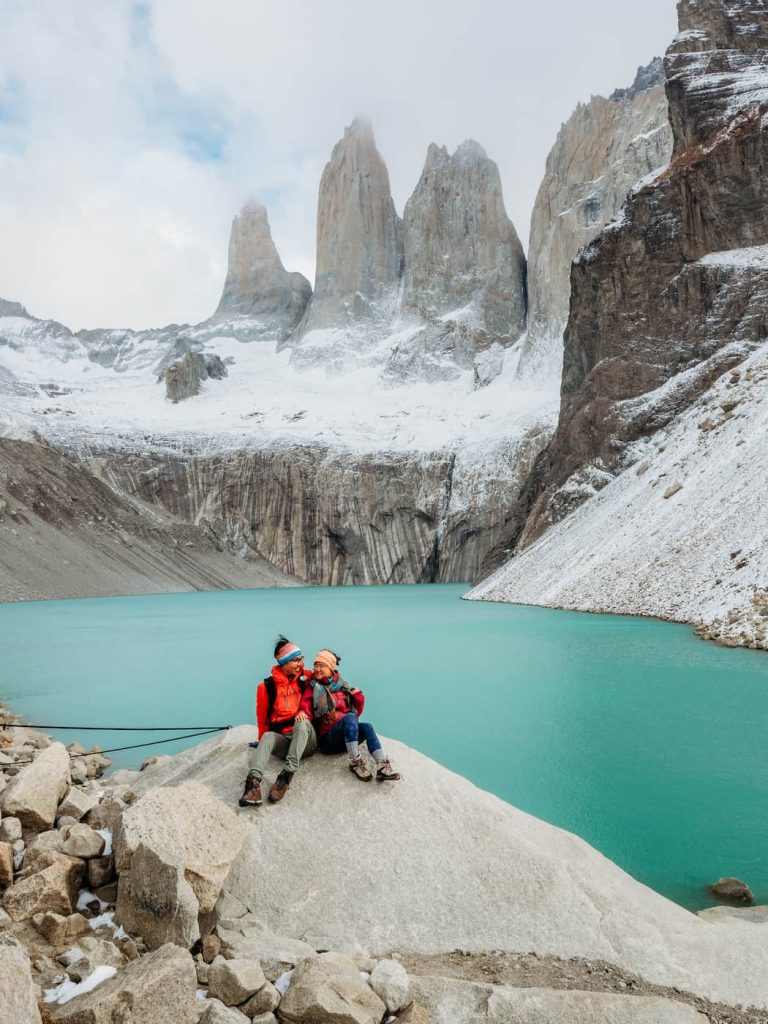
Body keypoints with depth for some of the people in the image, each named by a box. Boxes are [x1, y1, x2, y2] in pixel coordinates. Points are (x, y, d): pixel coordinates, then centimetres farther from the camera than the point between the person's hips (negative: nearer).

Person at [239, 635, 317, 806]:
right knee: (268, 737, -31)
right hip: (281, 740, 0)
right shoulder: (267, 686, 0)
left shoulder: (307, 678, 1)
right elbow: (263, 719, 10)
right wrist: (266, 745, 9)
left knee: (302, 723, -32)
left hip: (306, 740, 0)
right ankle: (254, 781, -50)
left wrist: (304, 712, -8)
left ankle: (287, 775, -42)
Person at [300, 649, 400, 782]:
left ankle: (382, 766, -36)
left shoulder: (342, 686, 13)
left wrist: (359, 698, -2)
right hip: (326, 739, -4)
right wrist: (301, 714, -33)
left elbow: (356, 713, 16)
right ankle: (355, 762, -30)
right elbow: (305, 711, -11)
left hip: (347, 735, 4)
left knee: (367, 727, -24)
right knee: (349, 717, -30)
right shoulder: (313, 688, 3)